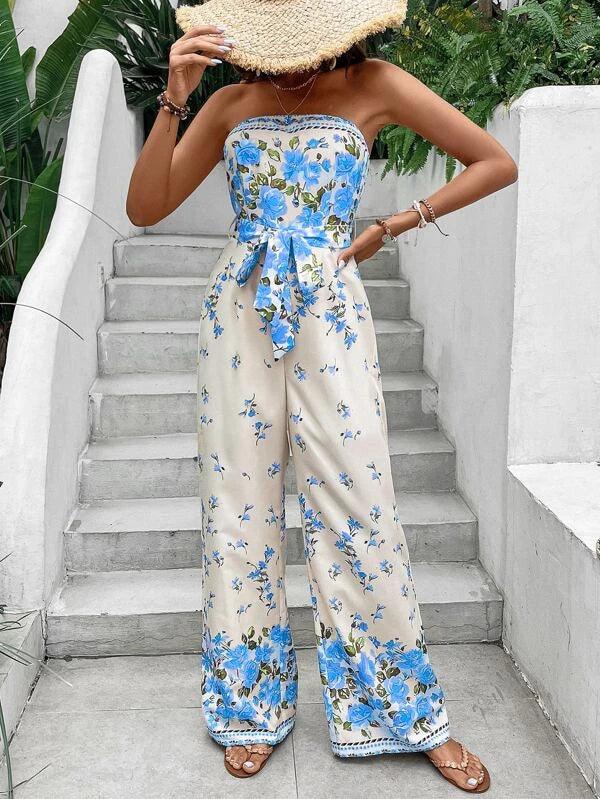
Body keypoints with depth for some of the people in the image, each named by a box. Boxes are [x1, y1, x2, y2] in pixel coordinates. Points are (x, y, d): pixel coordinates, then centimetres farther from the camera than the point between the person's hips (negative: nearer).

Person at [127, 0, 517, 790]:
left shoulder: (373, 86, 2)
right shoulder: (230, 104, 8)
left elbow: (496, 163, 3)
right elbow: (145, 207, 2)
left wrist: (389, 228, 0)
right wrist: (173, 99, -9)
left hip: (329, 315, -2)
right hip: (240, 314, 3)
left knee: (359, 511, -2)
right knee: (240, 510, 5)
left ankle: (409, 712, 16)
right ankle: (253, 708, 22)